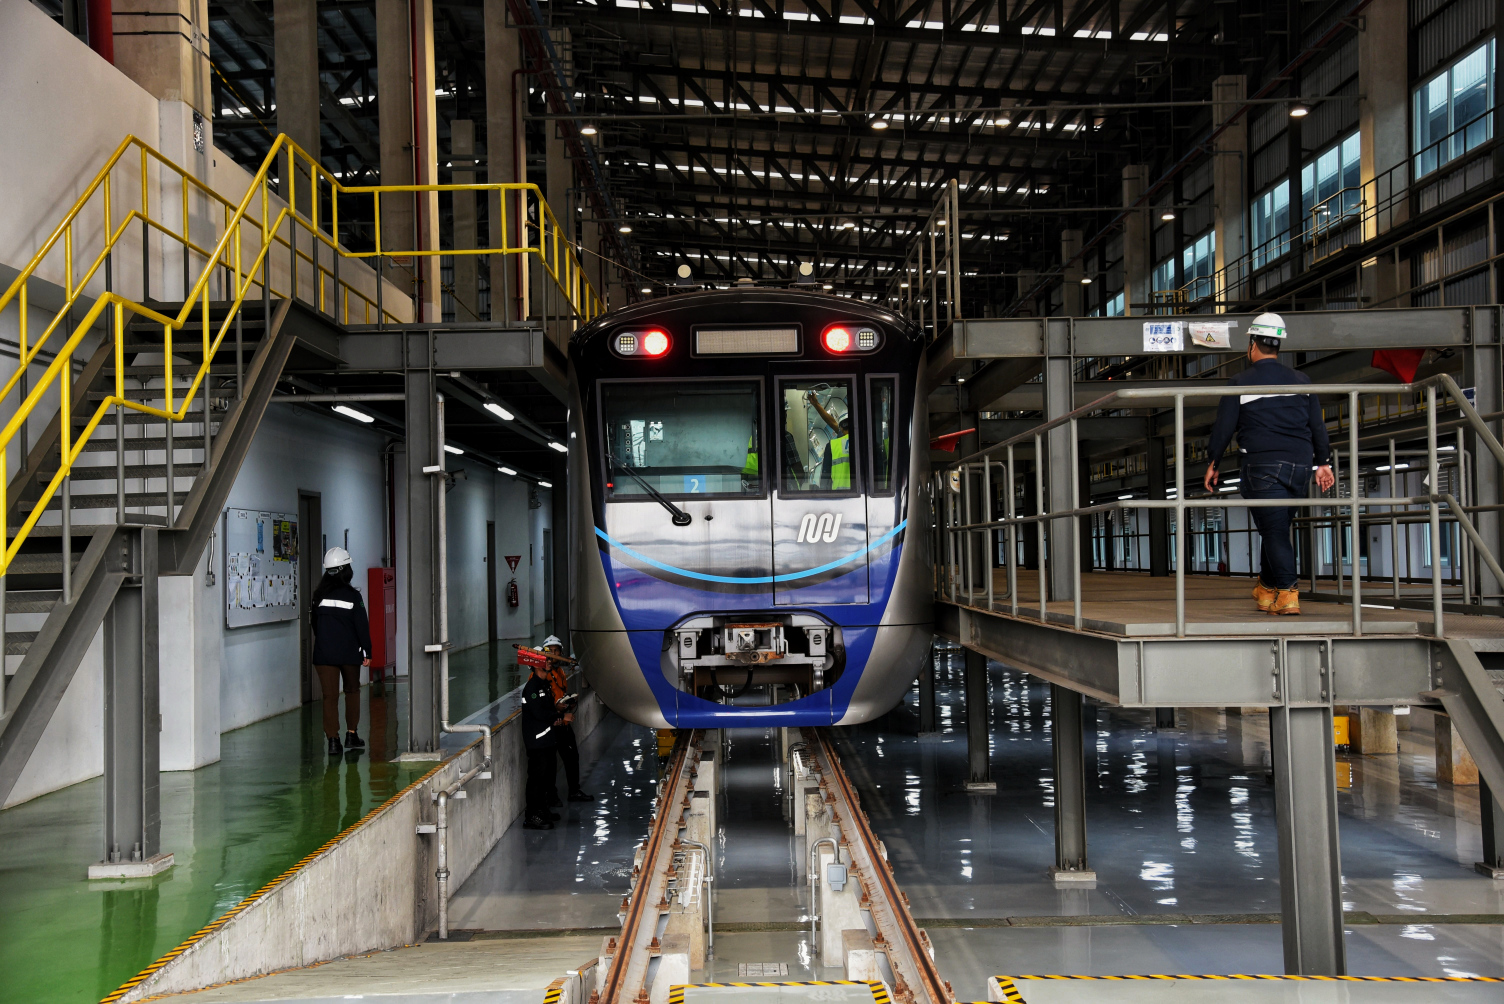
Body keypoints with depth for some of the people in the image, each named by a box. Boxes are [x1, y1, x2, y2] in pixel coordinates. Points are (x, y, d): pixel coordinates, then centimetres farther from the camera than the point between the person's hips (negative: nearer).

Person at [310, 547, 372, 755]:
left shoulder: (319, 595, 2)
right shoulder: (352, 595, -8)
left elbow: (313, 622, 12)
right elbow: (362, 625, -7)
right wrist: (367, 651, 0)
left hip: (323, 653, 2)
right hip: (350, 652, -2)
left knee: (329, 695, 2)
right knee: (352, 690, 17)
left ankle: (333, 740, -4)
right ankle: (351, 735, 17)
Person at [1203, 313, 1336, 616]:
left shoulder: (1240, 383, -2)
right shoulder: (1301, 380, 11)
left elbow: (1223, 426, 0)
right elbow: (1317, 424, 13)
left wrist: (1213, 463, 10)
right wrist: (1323, 462, 20)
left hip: (1262, 466, -5)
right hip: (1300, 466, 5)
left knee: (1274, 530, -5)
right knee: (1277, 526, 15)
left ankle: (1287, 593, -15)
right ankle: (1265, 589, 22)